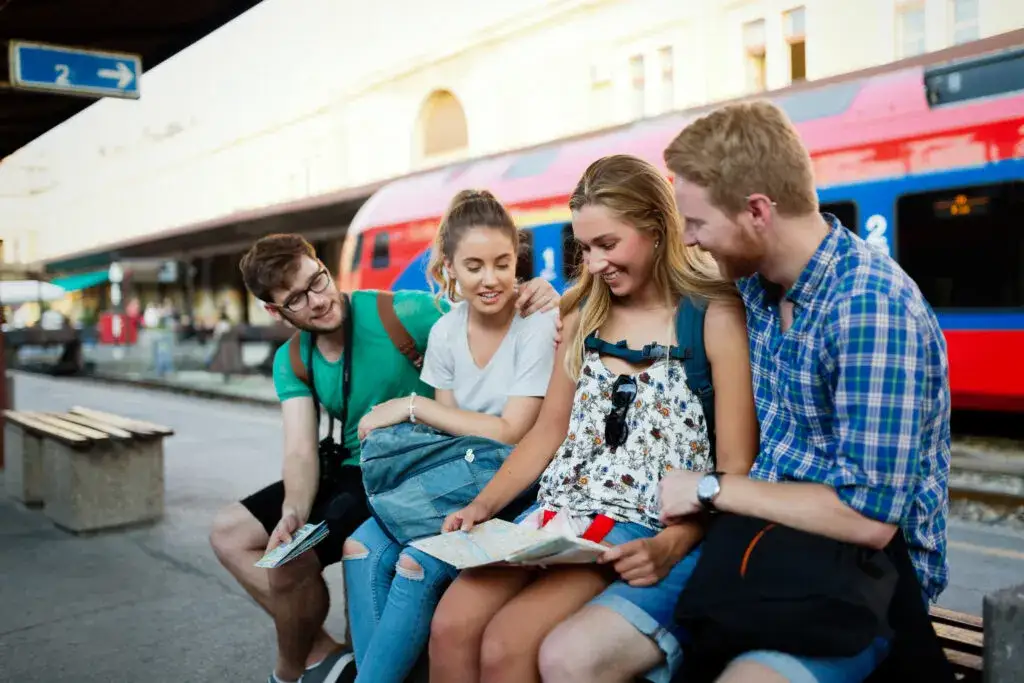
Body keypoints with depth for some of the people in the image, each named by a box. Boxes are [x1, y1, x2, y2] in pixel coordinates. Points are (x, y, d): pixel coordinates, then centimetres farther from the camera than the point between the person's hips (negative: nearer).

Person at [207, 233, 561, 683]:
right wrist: (293, 512, -30)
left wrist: (531, 303, -42)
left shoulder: (401, 313, -18)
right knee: (228, 534, 6)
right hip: (352, 472, 8)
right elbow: (300, 452, -8)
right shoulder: (291, 362, 1)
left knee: (288, 563, -20)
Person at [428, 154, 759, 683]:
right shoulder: (585, 313, 12)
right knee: (450, 627, -16)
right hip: (563, 511, 6)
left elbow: (735, 465, -9)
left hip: (652, 530, -5)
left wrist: (671, 546, -22)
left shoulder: (715, 314, -8)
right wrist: (484, 504, 2)